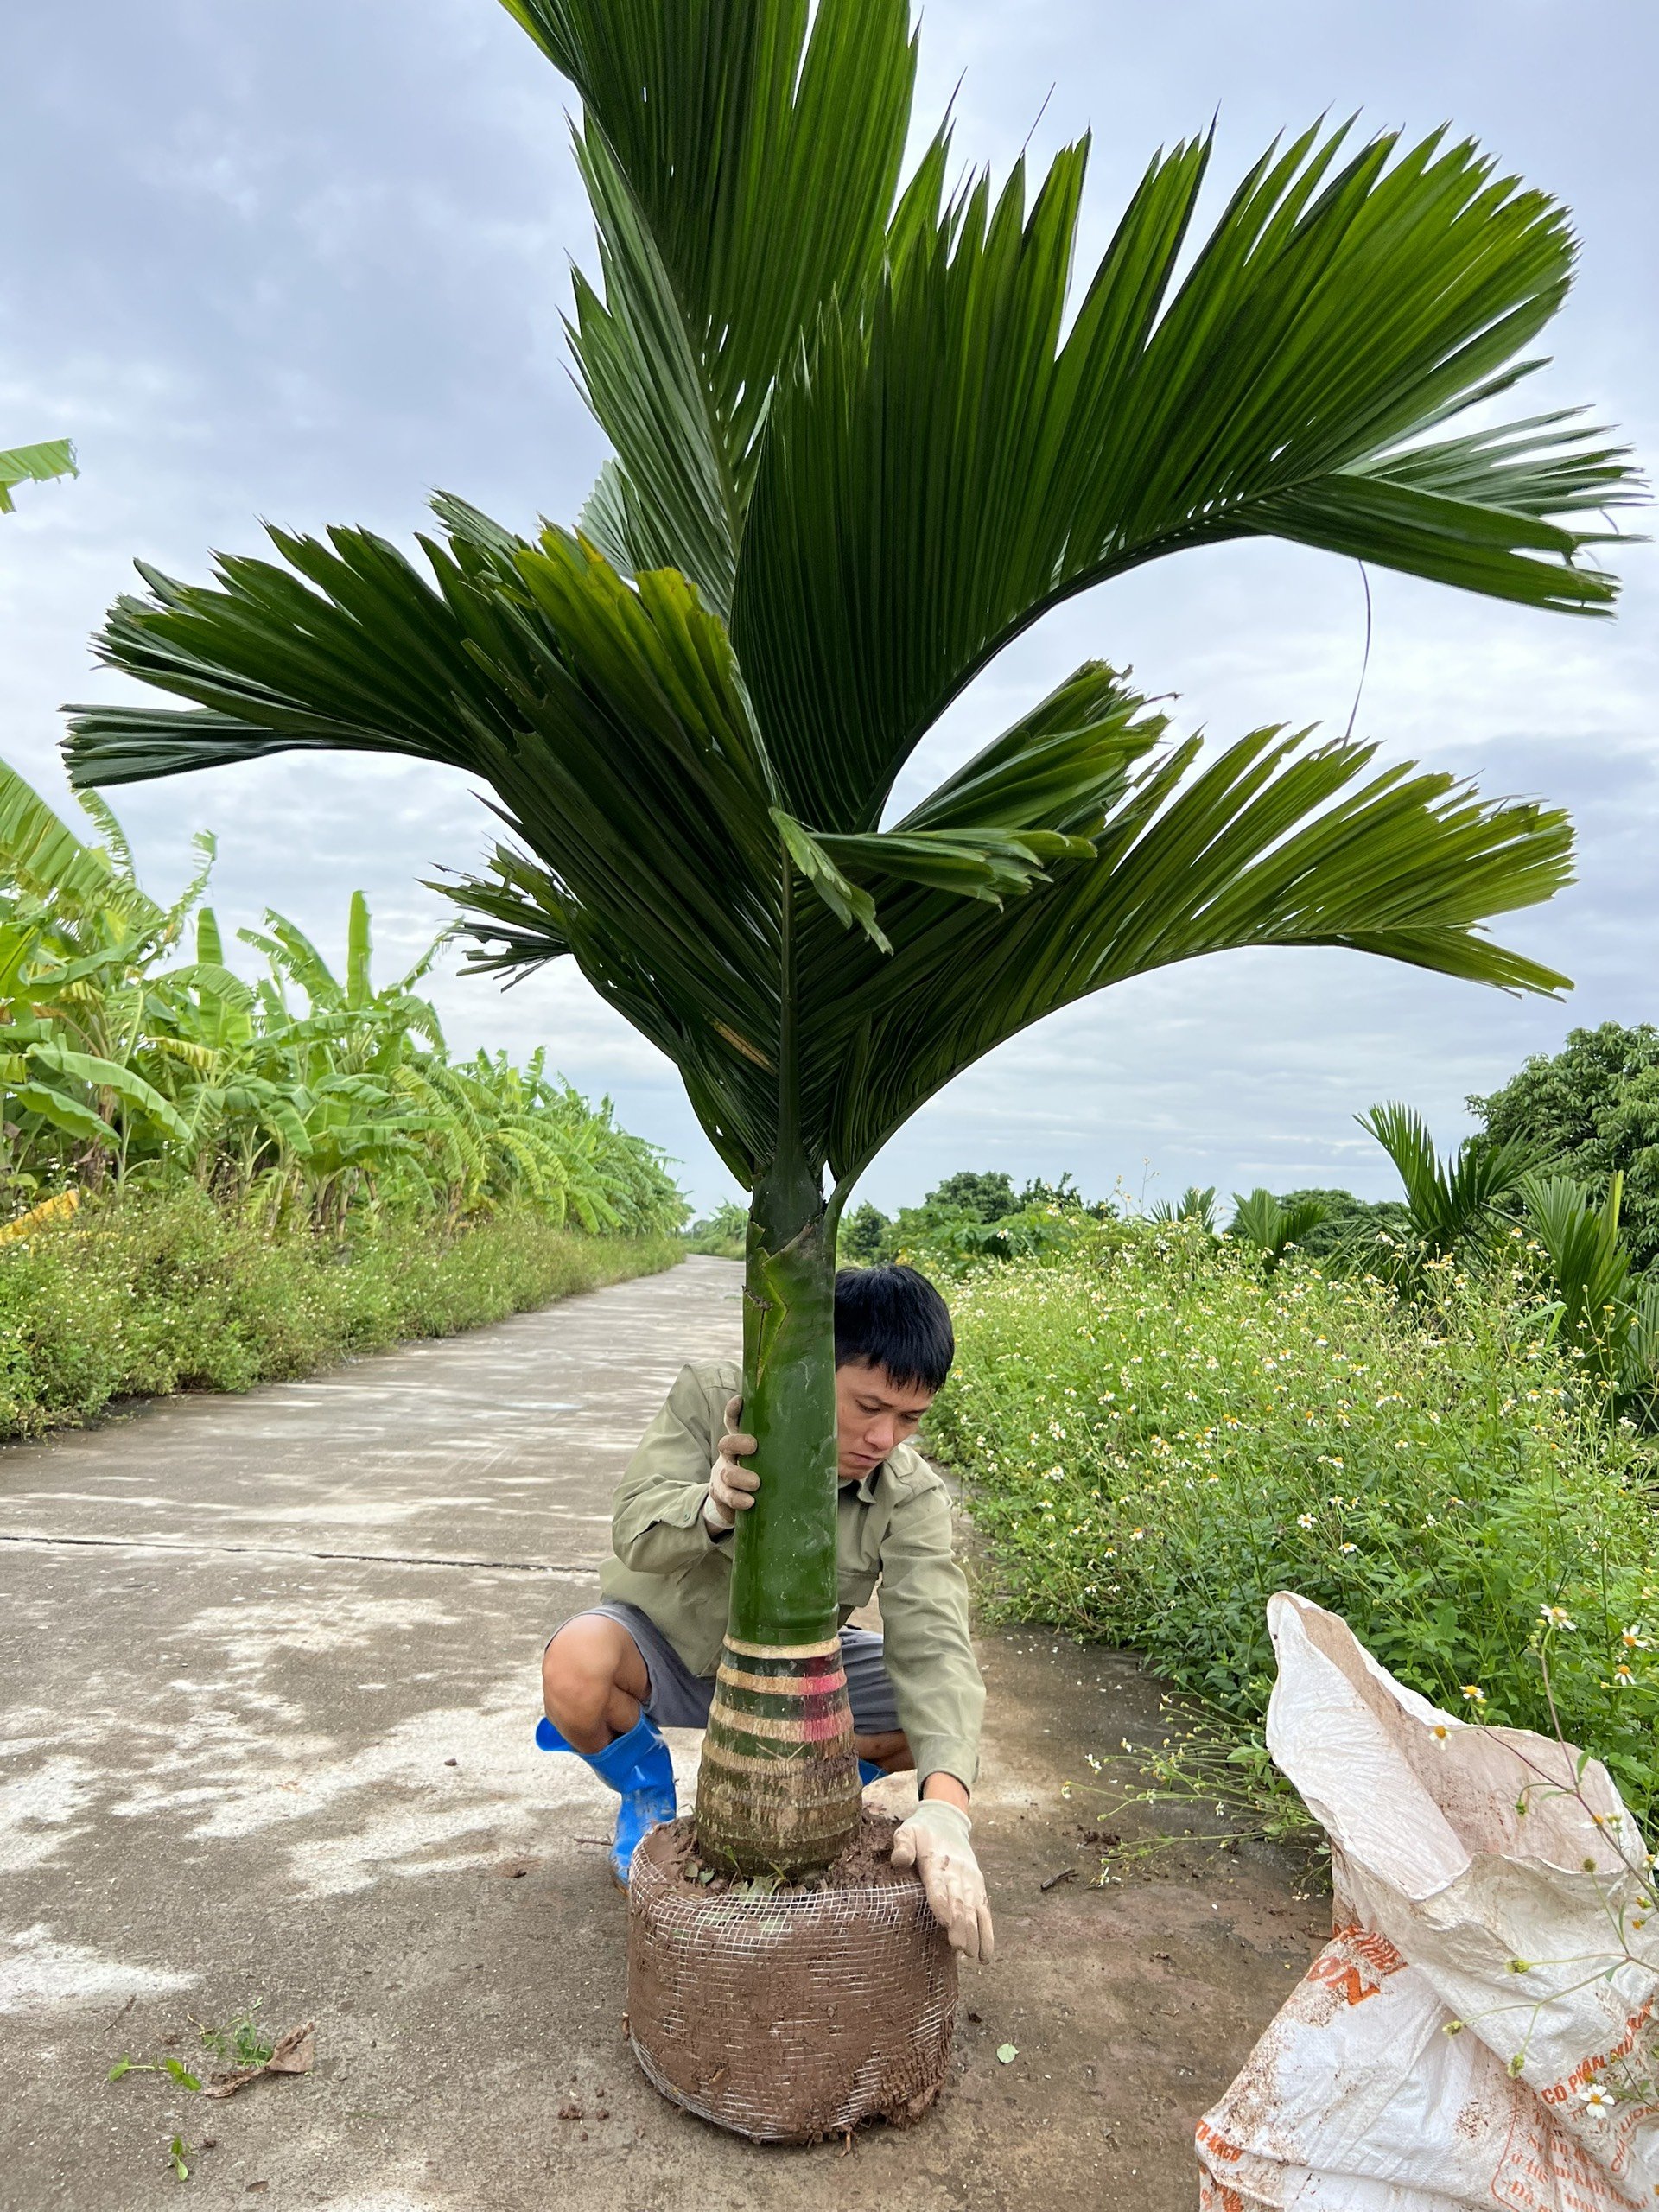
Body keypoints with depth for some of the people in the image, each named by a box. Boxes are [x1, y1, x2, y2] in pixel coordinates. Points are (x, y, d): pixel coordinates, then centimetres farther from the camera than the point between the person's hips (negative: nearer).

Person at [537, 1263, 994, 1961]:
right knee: (576, 1669, -35)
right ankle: (648, 1792, 3)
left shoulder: (911, 1498, -24)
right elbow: (636, 1531, -34)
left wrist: (945, 1805, -50)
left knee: (941, 1709, -19)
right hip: (664, 1641, -1)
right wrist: (711, 1510, -58)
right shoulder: (708, 1399, -27)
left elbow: (933, 1645, -34)